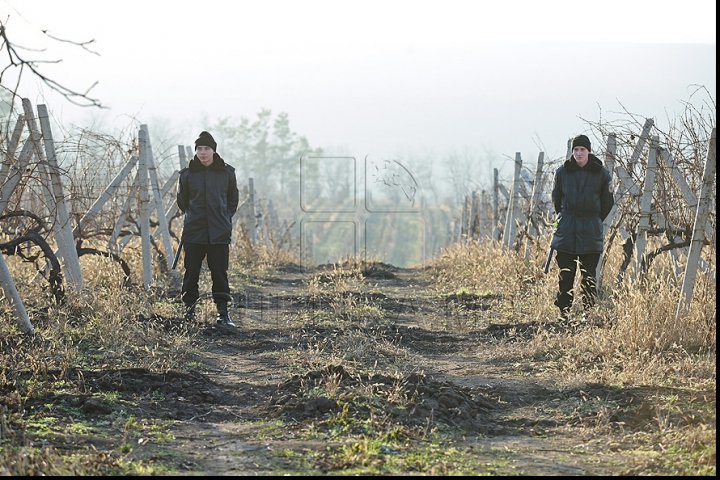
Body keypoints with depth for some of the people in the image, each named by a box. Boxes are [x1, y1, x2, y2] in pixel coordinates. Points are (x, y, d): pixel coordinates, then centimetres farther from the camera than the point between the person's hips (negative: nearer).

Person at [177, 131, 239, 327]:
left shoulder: (227, 172, 3)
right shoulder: (187, 173, 2)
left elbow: (233, 199, 16)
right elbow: (182, 200, 17)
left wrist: (225, 217, 11)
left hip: (219, 232, 0)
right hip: (194, 231, 0)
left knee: (220, 272, -1)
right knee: (192, 271, 3)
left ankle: (223, 312, 3)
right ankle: (189, 307, 13)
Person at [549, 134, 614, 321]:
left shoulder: (601, 173, 1)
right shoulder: (562, 172, 4)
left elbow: (607, 201, 10)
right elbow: (556, 198, 17)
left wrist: (596, 221, 11)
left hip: (591, 229, -1)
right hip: (566, 228, 1)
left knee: (588, 274, 1)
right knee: (565, 273, -1)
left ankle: (589, 311, 7)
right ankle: (563, 311, 2)